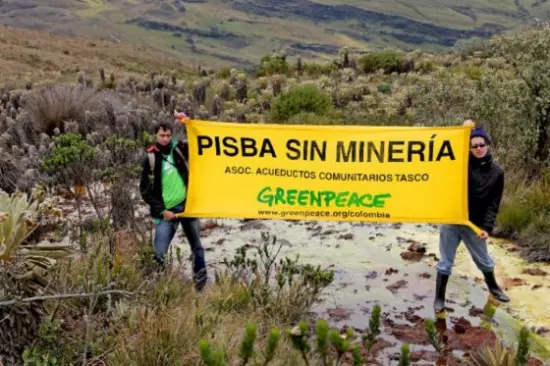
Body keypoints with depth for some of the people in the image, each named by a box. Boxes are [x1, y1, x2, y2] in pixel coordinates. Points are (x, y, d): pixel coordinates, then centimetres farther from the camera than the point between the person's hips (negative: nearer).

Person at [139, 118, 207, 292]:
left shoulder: (179, 148, 5)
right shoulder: (150, 159, 0)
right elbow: (145, 190, 0)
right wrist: (161, 211, -8)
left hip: (187, 204, 2)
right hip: (167, 211, -2)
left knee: (196, 245, 10)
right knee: (159, 252, -9)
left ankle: (201, 281, 22)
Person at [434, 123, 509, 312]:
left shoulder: (496, 172, -1)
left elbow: (493, 203, -2)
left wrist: (487, 227, -12)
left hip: (474, 224, 1)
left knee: (484, 259, 20)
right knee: (445, 262, 6)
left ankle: (493, 288, 46)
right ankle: (439, 298, 19)